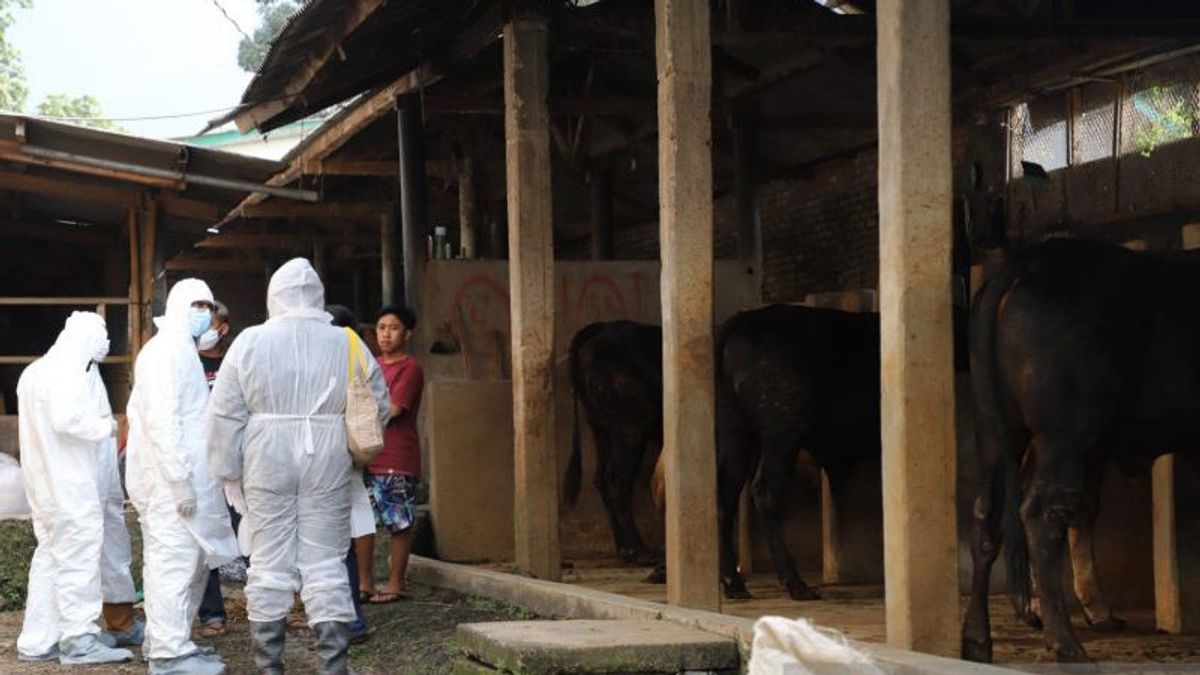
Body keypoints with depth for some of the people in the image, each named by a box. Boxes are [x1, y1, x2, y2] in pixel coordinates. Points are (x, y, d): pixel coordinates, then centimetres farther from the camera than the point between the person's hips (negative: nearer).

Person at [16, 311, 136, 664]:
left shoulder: (37, 371, 14)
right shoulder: (69, 373, -16)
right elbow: (67, 419, -26)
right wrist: (106, 426, -11)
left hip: (47, 483, 10)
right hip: (71, 485, -10)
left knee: (51, 556, 13)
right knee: (78, 555, -5)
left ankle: (37, 641, 16)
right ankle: (80, 639, -3)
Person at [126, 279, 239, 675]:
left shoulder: (183, 350, 20)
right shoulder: (165, 350, -11)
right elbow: (161, 419, -20)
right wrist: (181, 481, -23)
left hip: (183, 479, 10)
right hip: (170, 481, -10)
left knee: (195, 562, 14)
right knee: (174, 564, -8)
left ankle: (171, 643, 21)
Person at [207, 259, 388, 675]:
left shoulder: (250, 342, -2)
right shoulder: (346, 343, 1)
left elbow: (226, 415, -2)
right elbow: (378, 406, 7)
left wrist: (228, 471, 6)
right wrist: (351, 448, 21)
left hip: (266, 466, -1)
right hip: (328, 469, 1)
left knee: (269, 564, 6)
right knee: (325, 564, 4)